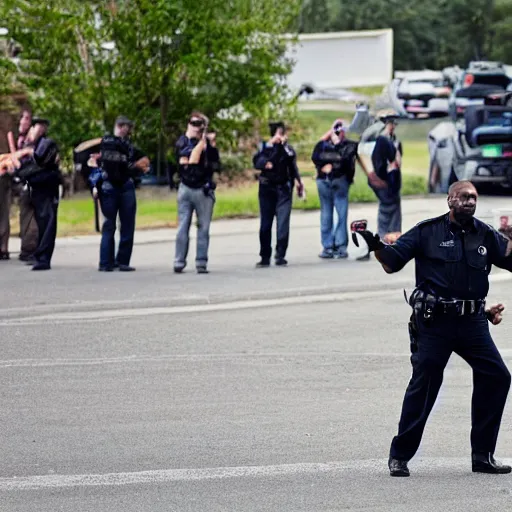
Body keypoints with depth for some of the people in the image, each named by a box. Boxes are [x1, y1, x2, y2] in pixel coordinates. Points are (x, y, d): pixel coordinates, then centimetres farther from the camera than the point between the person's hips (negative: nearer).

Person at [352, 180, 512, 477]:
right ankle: (400, 456, 6)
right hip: (434, 322, -4)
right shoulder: (428, 232, 1)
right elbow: (392, 262, 0)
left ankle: (483, 456, 7)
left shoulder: (485, 235, 11)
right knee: (423, 386, -5)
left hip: (473, 322, 4)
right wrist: (376, 246, -18)